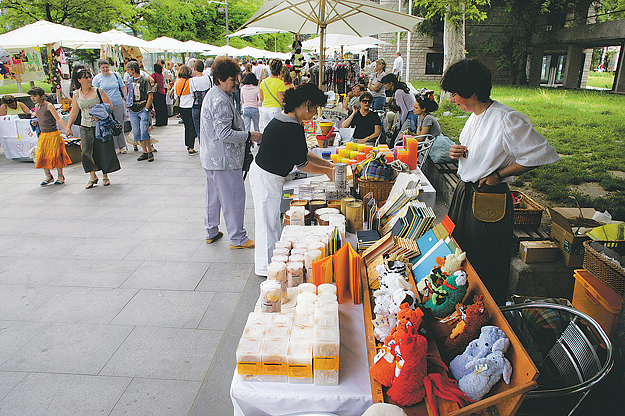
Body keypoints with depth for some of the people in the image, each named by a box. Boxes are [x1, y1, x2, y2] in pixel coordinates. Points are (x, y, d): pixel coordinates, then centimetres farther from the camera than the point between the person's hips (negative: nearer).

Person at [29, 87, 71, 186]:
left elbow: (58, 118, -18)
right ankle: (48, 176, 20)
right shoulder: (36, 106, 10)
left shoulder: (49, 106, -11)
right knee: (41, 156, 5)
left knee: (56, 155, -1)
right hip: (43, 135, 7)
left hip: (53, 134, -7)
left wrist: (66, 128, -29)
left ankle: (60, 176, 12)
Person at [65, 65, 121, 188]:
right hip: (85, 127, 2)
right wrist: (68, 126, 9)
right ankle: (92, 176, 11)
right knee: (87, 152, -2)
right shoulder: (76, 95, 6)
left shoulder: (99, 91, -3)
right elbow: (74, 112, 13)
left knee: (103, 150, 1)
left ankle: (105, 175, 17)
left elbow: (110, 107, -2)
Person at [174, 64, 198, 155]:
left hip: (182, 108, 5)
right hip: (190, 107, -5)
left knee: (187, 127, 18)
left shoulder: (176, 82, 5)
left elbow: (175, 96, 12)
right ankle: (191, 149, -4)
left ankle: (187, 145, 25)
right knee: (192, 128, -2)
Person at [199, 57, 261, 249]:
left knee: (214, 196, 19)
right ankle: (238, 239, 7)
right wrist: (249, 136, -17)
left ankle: (211, 232, 31)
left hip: (211, 158, 11)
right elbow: (225, 134, -26)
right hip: (224, 160, -11)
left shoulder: (212, 95, 15)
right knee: (234, 197, -2)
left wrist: (244, 137, 16)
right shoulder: (221, 100, -20)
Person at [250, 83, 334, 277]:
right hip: (266, 177, -10)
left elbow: (301, 152, 13)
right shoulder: (292, 127, -25)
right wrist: (327, 171, -6)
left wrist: (327, 163, 12)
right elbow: (301, 164, -19)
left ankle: (263, 262, 36)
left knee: (270, 220, 20)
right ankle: (266, 266, 21)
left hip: (262, 172, 10)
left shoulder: (284, 119, 6)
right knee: (269, 221, 4)